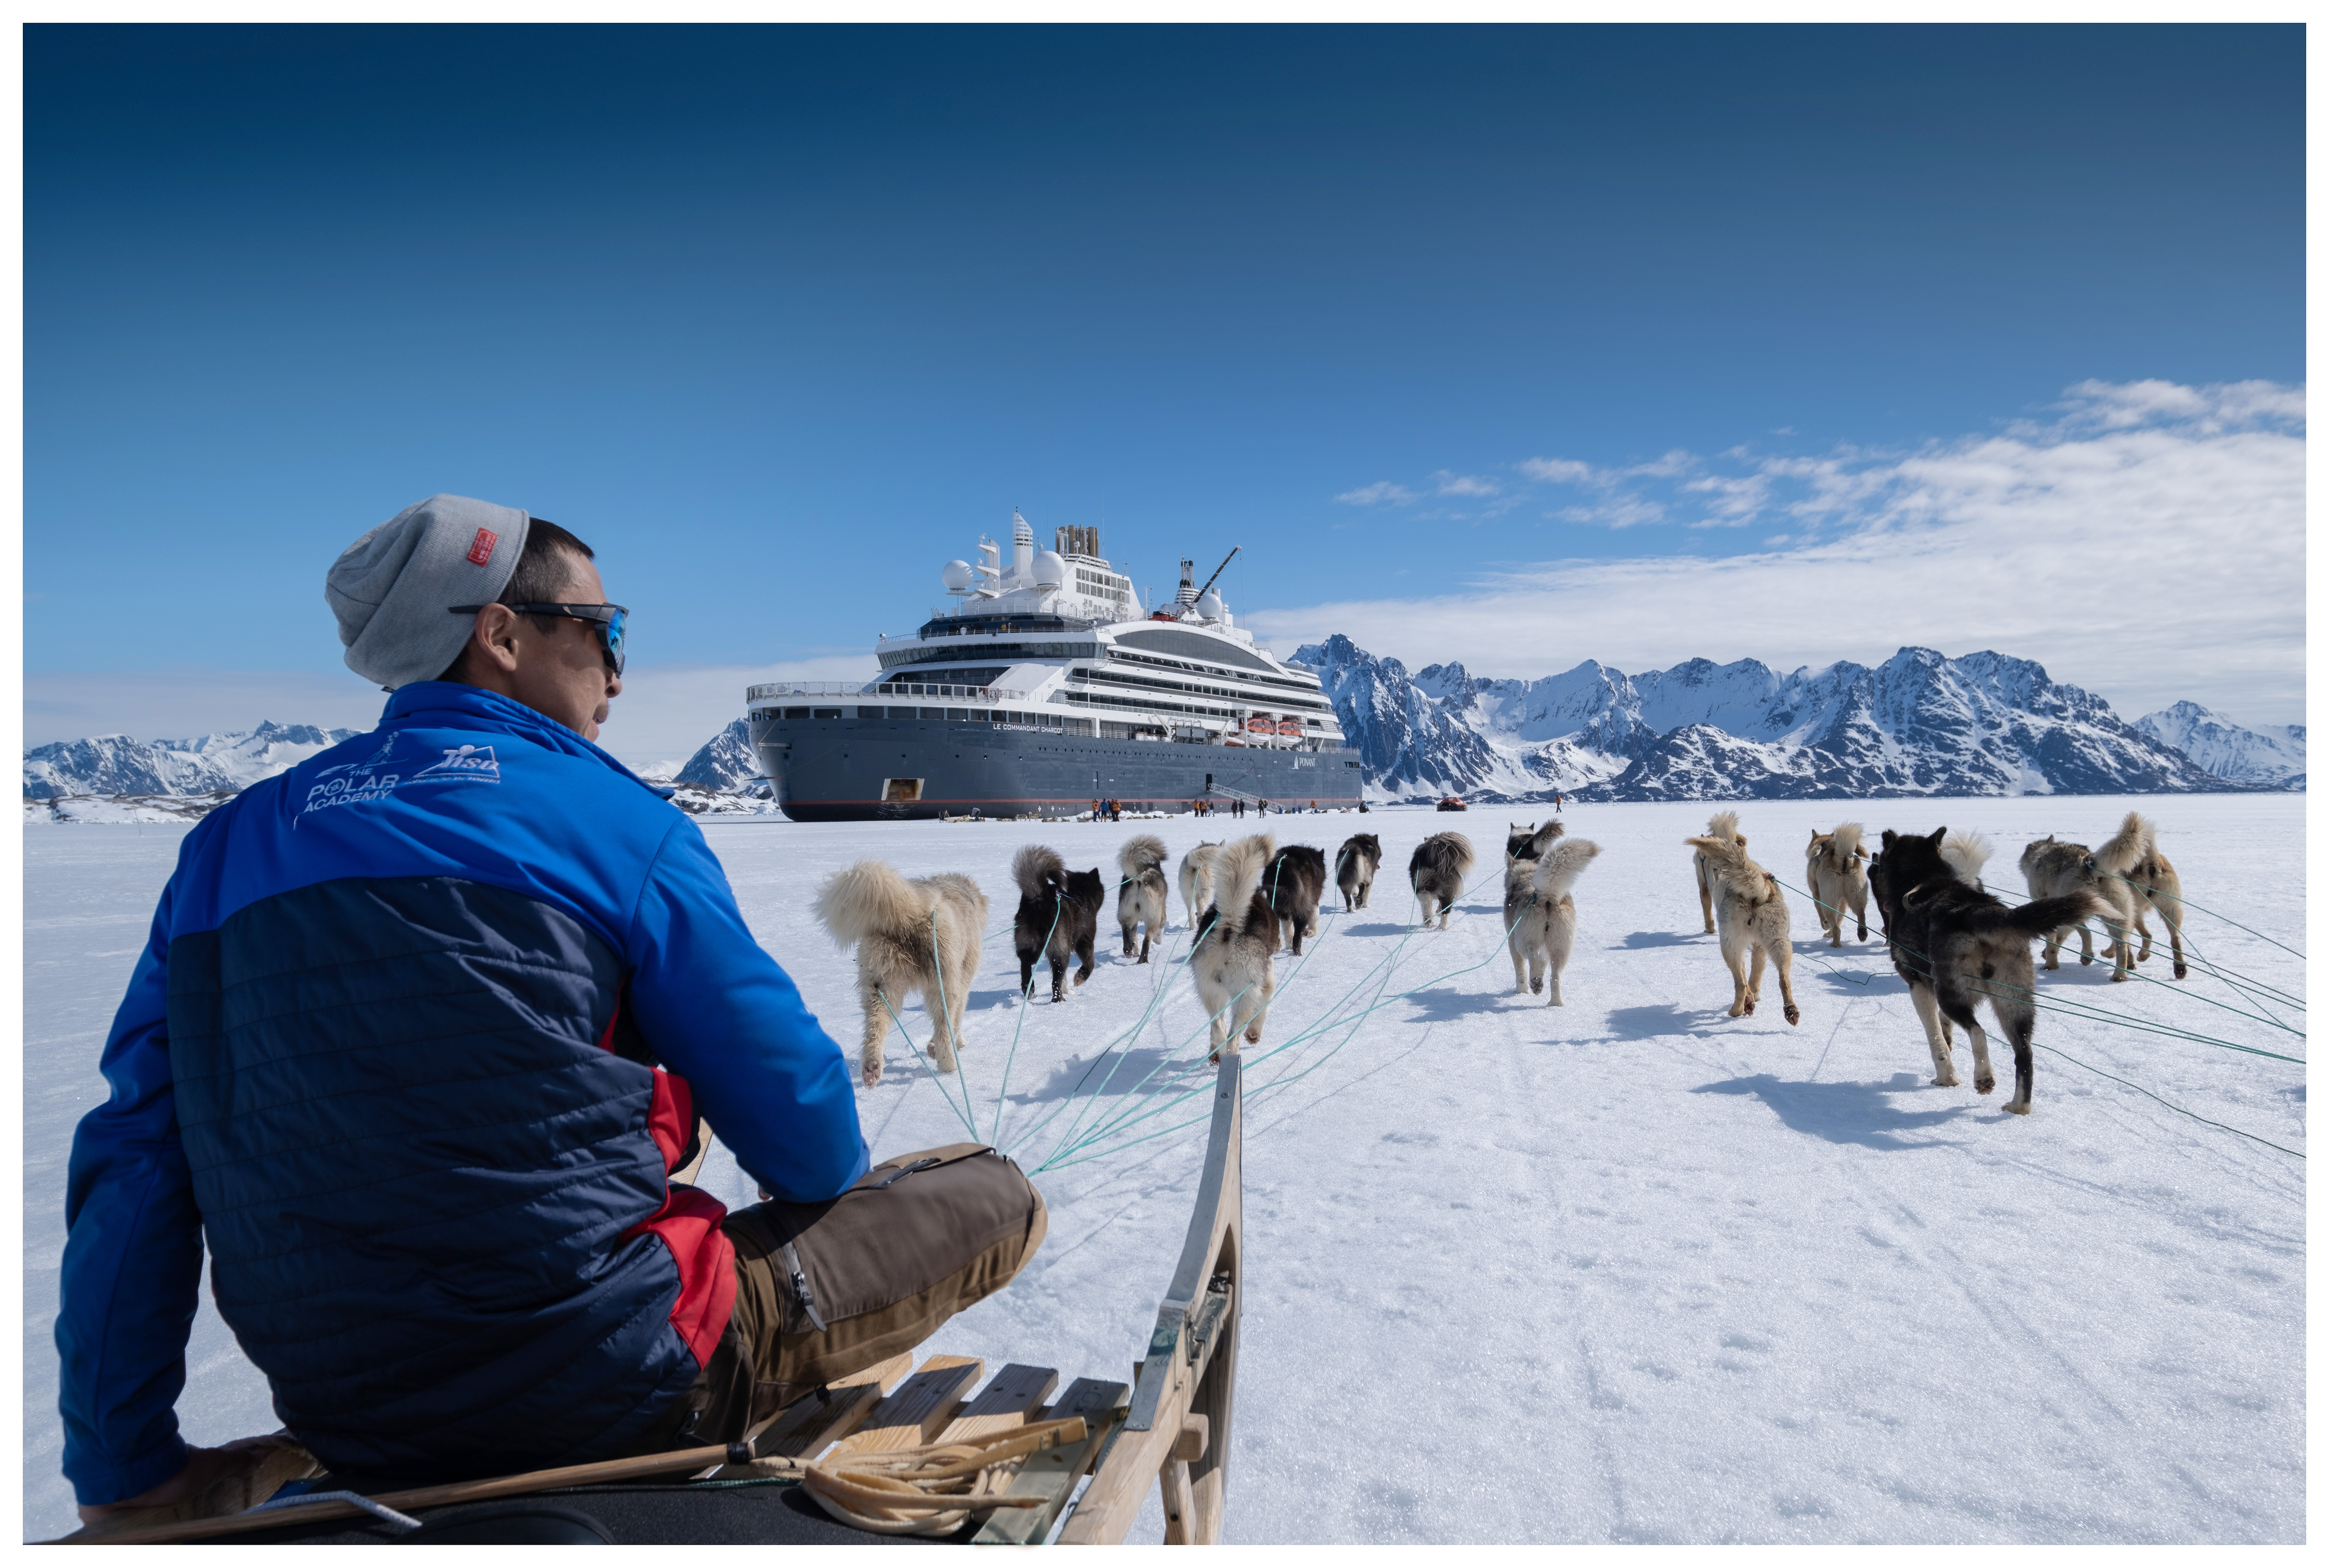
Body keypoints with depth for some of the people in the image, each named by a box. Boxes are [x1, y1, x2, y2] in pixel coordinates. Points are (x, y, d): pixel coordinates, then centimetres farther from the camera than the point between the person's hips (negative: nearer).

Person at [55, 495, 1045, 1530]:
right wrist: (838, 1179, 18)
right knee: (995, 1196, 5)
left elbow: (132, 1163, 6)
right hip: (609, 1389, -7)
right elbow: (784, 1099, -5)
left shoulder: (226, 845, 7)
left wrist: (124, 1466, 13)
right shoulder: (604, 815, -10)